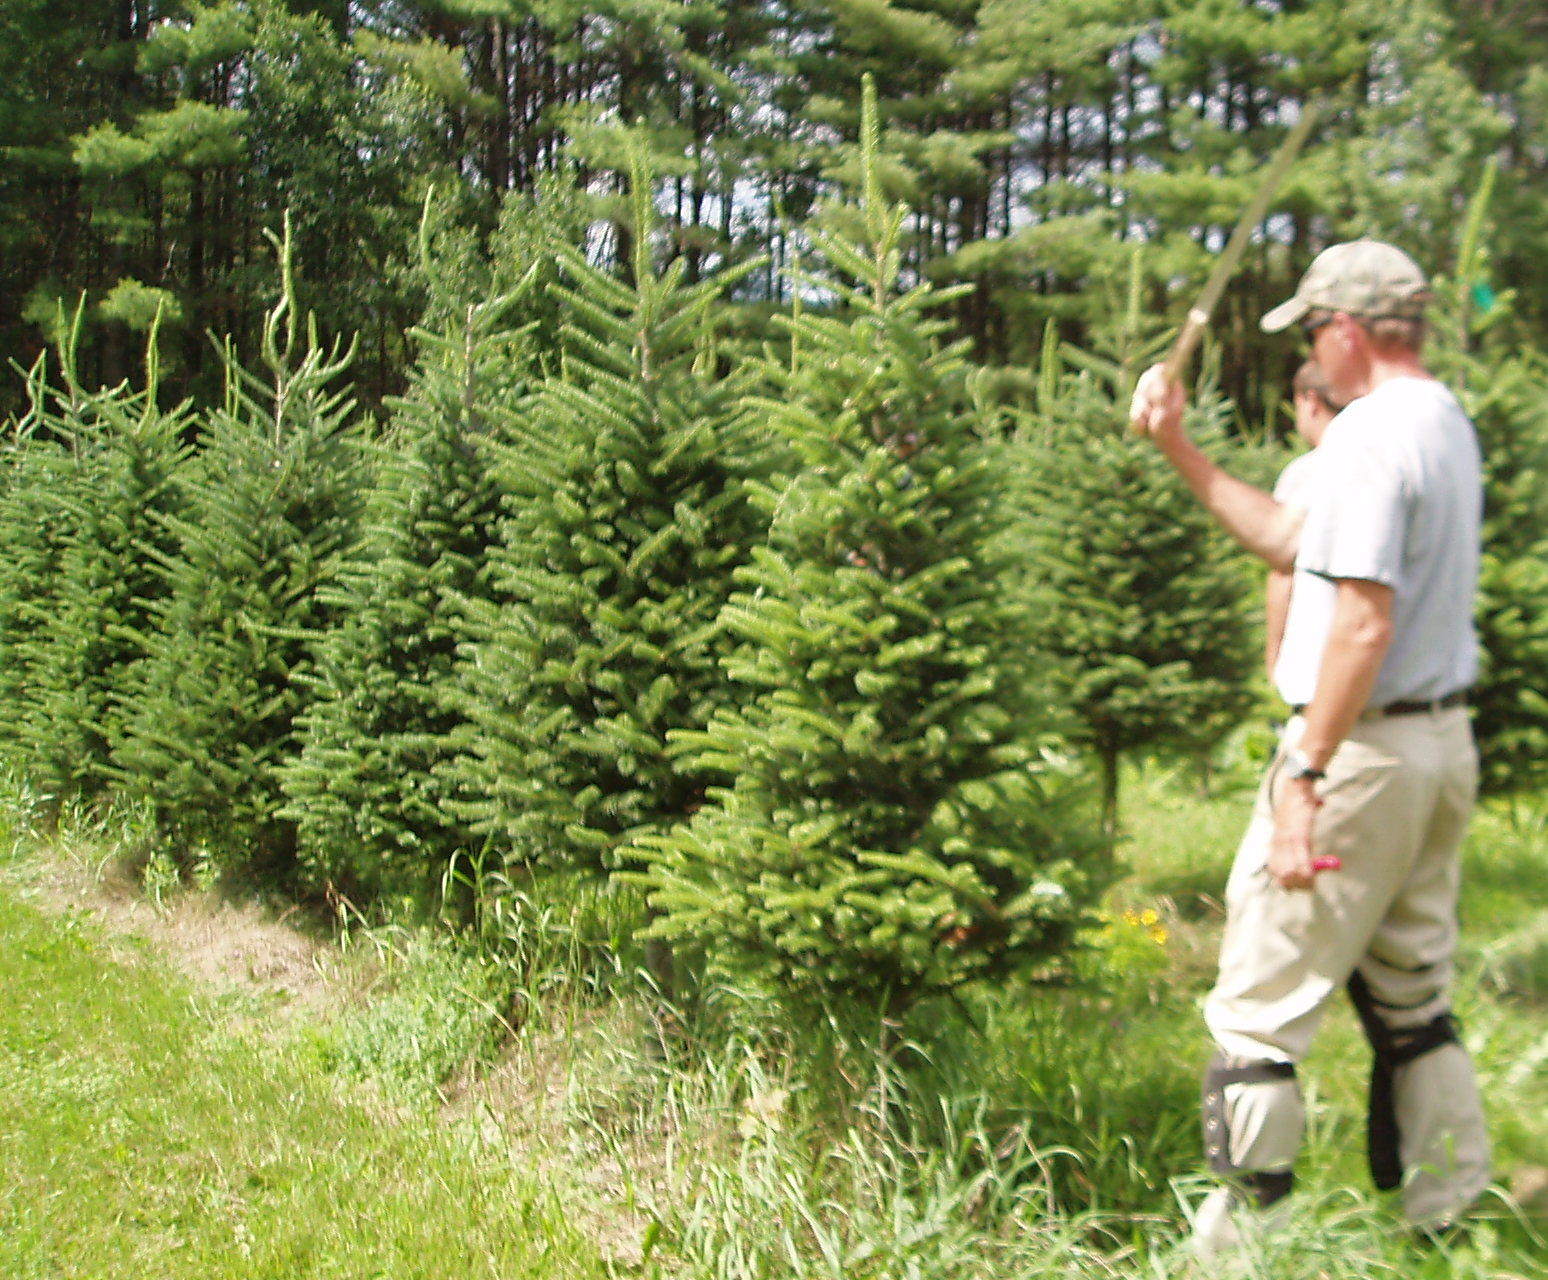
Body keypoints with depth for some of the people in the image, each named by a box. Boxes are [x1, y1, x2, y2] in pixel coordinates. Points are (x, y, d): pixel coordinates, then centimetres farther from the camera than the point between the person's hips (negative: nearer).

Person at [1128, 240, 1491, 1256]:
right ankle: (1451, 1229, 25)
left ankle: (1239, 1239, 6)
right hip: (1445, 743, 10)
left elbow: (1363, 623, -24)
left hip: (1363, 750, -10)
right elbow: (1295, 544, 18)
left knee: (1260, 1012, -1)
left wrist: (1306, 773, -24)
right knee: (1413, 1003, 18)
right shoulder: (1448, 425, 14)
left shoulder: (1370, 435, -16)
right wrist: (1181, 453, 18)